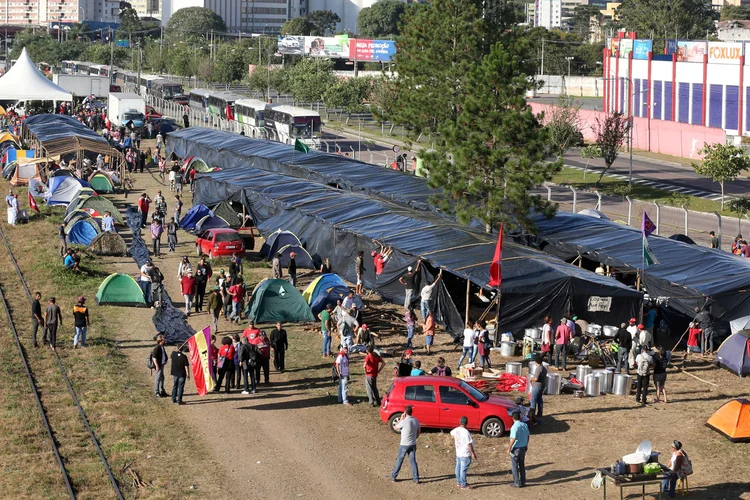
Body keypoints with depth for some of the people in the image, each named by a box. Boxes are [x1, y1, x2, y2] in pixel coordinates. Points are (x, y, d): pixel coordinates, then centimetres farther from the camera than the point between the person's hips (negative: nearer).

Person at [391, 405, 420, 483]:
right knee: (413, 460, 9)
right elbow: (419, 432, 9)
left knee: (399, 460, 8)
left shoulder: (404, 421, -20)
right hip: (413, 444, 4)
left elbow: (395, 428, -4)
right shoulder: (416, 421, -1)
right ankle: (416, 478, 6)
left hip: (404, 445, -4)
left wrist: (401, 419, -2)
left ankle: (393, 476, 18)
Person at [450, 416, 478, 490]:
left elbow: (452, 434, 25)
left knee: (458, 468, 17)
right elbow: (469, 444, -21)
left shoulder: (456, 430, 1)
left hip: (458, 453, 8)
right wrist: (473, 453, -13)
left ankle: (459, 482, 30)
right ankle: (463, 485, 3)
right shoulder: (466, 432, -23)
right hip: (465, 454, -8)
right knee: (463, 469, -2)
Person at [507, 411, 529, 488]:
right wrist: (526, 445, 23)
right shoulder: (525, 425, 0)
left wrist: (509, 448, -15)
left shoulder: (514, 427, -22)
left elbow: (513, 439, -25)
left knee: (515, 467, 5)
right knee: (522, 465, 17)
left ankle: (517, 483, 9)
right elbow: (527, 436, 9)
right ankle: (523, 482, 22)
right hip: (523, 448, 7)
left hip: (516, 449, -7)